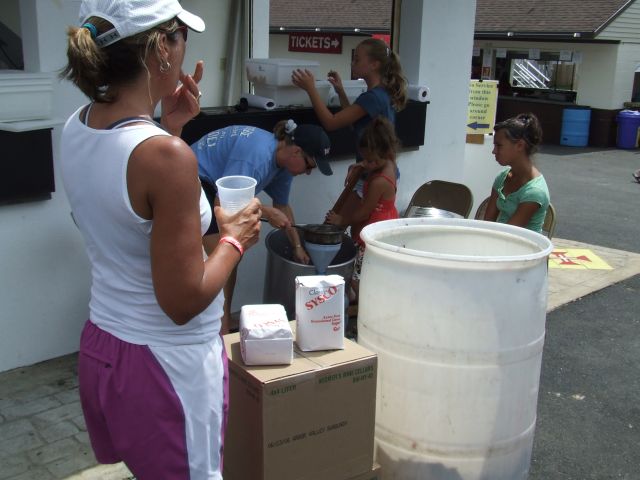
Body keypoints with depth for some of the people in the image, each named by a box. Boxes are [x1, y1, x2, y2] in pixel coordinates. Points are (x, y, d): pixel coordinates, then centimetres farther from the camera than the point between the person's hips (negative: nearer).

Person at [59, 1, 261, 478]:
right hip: (166, 363, -7)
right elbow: (184, 302, -23)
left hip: (100, 345, 8)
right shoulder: (166, 155, -27)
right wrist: (235, 239, -7)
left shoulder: (76, 128, -3)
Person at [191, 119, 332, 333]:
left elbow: (283, 207, 10)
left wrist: (297, 247, 11)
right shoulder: (257, 156, -31)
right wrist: (267, 212, -24)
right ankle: (223, 332, -5)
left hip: (213, 182, 10)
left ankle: (226, 319, 26)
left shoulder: (284, 160, -2)